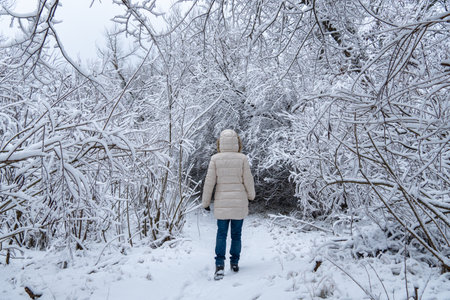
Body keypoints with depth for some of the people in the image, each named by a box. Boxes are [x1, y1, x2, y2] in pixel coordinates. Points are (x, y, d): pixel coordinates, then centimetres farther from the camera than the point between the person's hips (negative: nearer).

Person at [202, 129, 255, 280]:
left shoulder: (215, 159, -6)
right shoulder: (242, 158, -7)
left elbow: (209, 181, -4)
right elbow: (248, 180, -2)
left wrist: (205, 202, 6)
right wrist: (251, 195, 17)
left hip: (221, 202, 0)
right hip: (239, 202, 0)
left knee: (221, 234, 8)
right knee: (236, 234, 14)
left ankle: (220, 265, -3)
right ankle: (235, 262, 24)